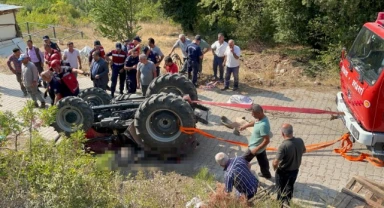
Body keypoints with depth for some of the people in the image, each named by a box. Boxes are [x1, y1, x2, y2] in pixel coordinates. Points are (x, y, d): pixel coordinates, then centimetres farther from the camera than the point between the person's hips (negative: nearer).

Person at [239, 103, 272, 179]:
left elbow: (267, 140, -34)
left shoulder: (263, 125, -38)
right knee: (263, 160, 28)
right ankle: (266, 174, 48)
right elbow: (255, 122, 16)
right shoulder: (262, 118, -9)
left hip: (255, 147, -9)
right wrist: (246, 126, 19)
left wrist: (256, 149, -27)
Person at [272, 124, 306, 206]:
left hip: (283, 172, -6)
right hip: (295, 170, 6)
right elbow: (304, 151, 6)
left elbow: (275, 163, -33)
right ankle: (287, 202, 50)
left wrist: (275, 168, -12)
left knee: (281, 189, 20)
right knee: (290, 187, 29)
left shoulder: (283, 146, -35)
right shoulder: (300, 141, -17)